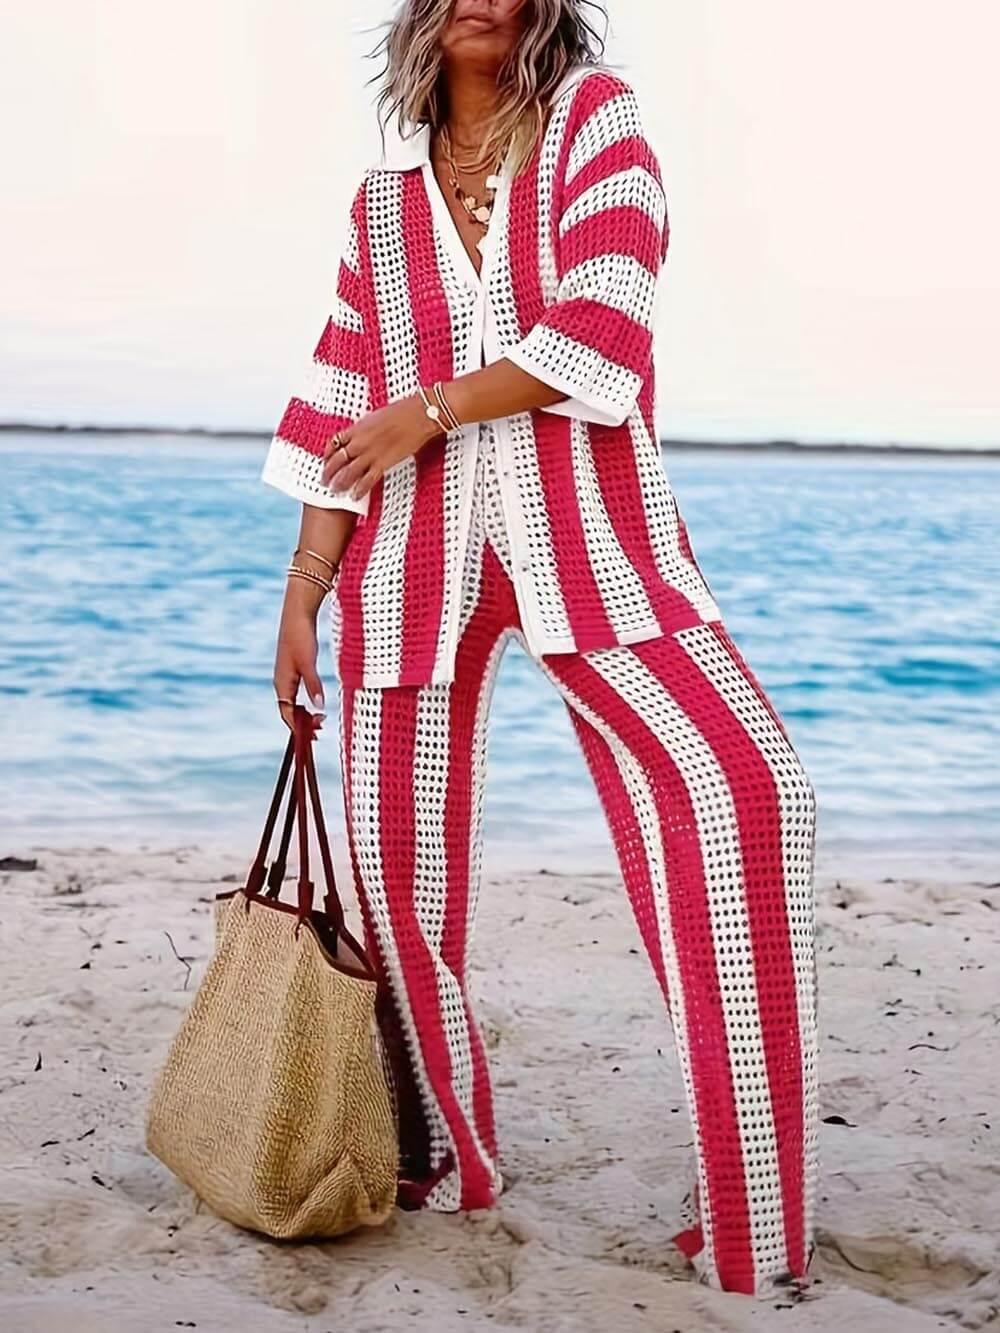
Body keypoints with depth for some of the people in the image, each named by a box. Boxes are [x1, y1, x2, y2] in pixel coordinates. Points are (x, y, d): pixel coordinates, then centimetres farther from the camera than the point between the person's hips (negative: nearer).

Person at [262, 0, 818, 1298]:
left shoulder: (596, 117, 5)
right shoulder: (384, 195, 14)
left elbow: (599, 325, -10)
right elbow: (342, 411, 12)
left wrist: (431, 410, -8)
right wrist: (301, 597, 7)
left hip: (587, 535, -3)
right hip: (419, 550, 4)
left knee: (745, 785, -20)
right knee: (399, 858, 4)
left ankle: (749, 1215, -11)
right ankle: (439, 1163, 26)